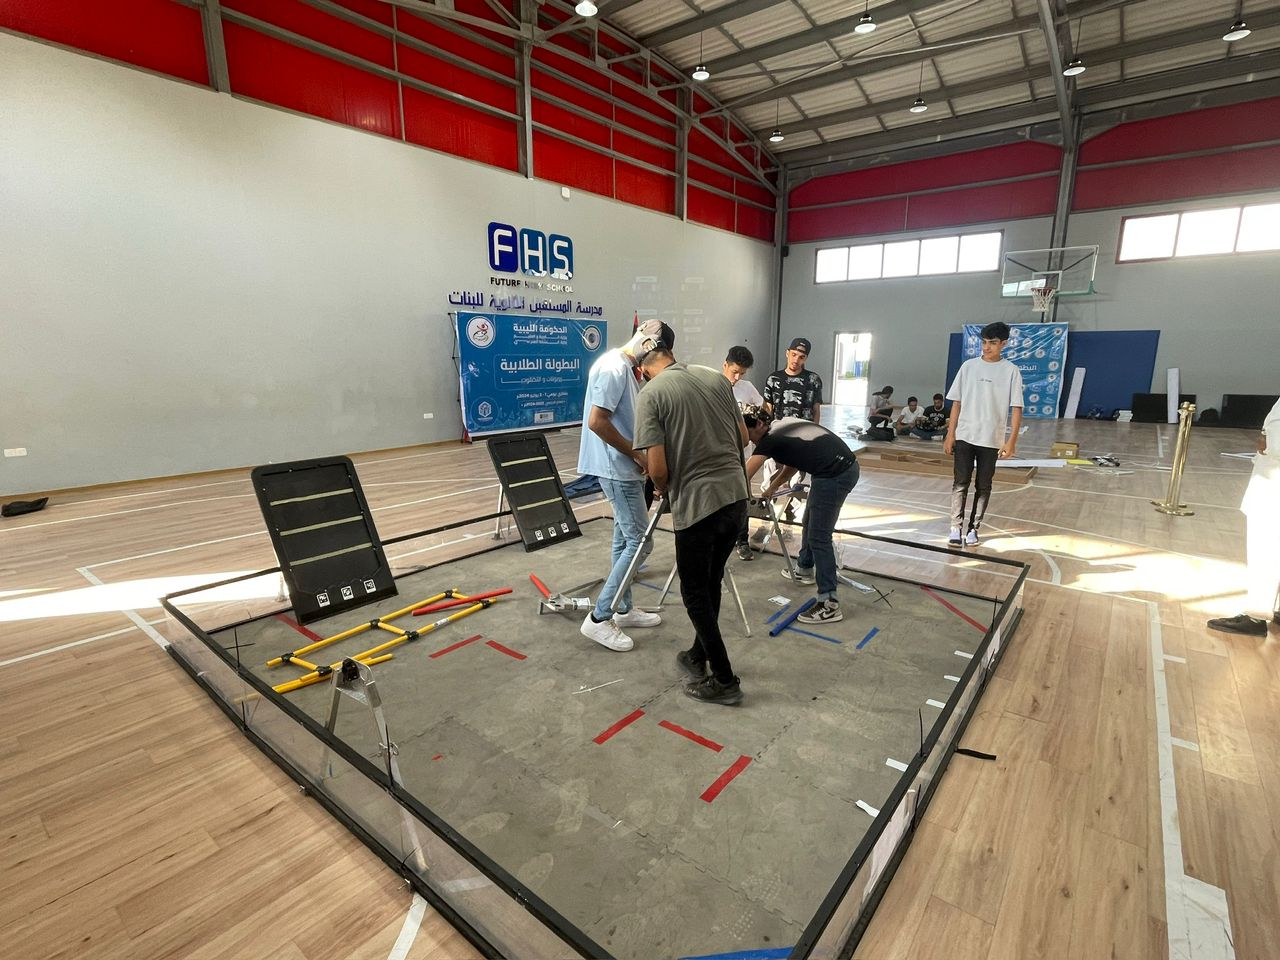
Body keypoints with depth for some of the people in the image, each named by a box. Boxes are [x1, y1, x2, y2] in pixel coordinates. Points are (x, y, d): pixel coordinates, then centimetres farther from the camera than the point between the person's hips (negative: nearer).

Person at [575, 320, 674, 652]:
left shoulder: (625, 367, 14)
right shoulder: (613, 368, -18)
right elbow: (597, 421, -25)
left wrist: (637, 454, 14)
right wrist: (636, 454, -17)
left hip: (622, 467, 10)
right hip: (617, 469, -10)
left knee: (625, 538, 15)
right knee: (639, 542, -7)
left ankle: (623, 610, 27)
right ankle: (599, 618, 0)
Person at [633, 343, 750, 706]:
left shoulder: (651, 393, -9)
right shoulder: (715, 377, 8)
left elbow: (657, 468, -14)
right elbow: (743, 437, 15)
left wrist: (662, 488, 7)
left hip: (696, 503, -6)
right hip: (735, 496, 7)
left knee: (695, 593, 10)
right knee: (711, 584, 21)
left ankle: (724, 680, 19)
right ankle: (699, 657, 37)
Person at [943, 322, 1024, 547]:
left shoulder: (1010, 371, -2)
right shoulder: (968, 366, 3)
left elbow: (1016, 408, -3)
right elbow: (957, 402, 6)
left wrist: (1012, 441, -11)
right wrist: (950, 434, 1)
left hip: (991, 440, -1)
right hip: (964, 436, 1)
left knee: (983, 486, 7)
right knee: (960, 482, -3)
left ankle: (973, 529, 16)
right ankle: (956, 528, 4)